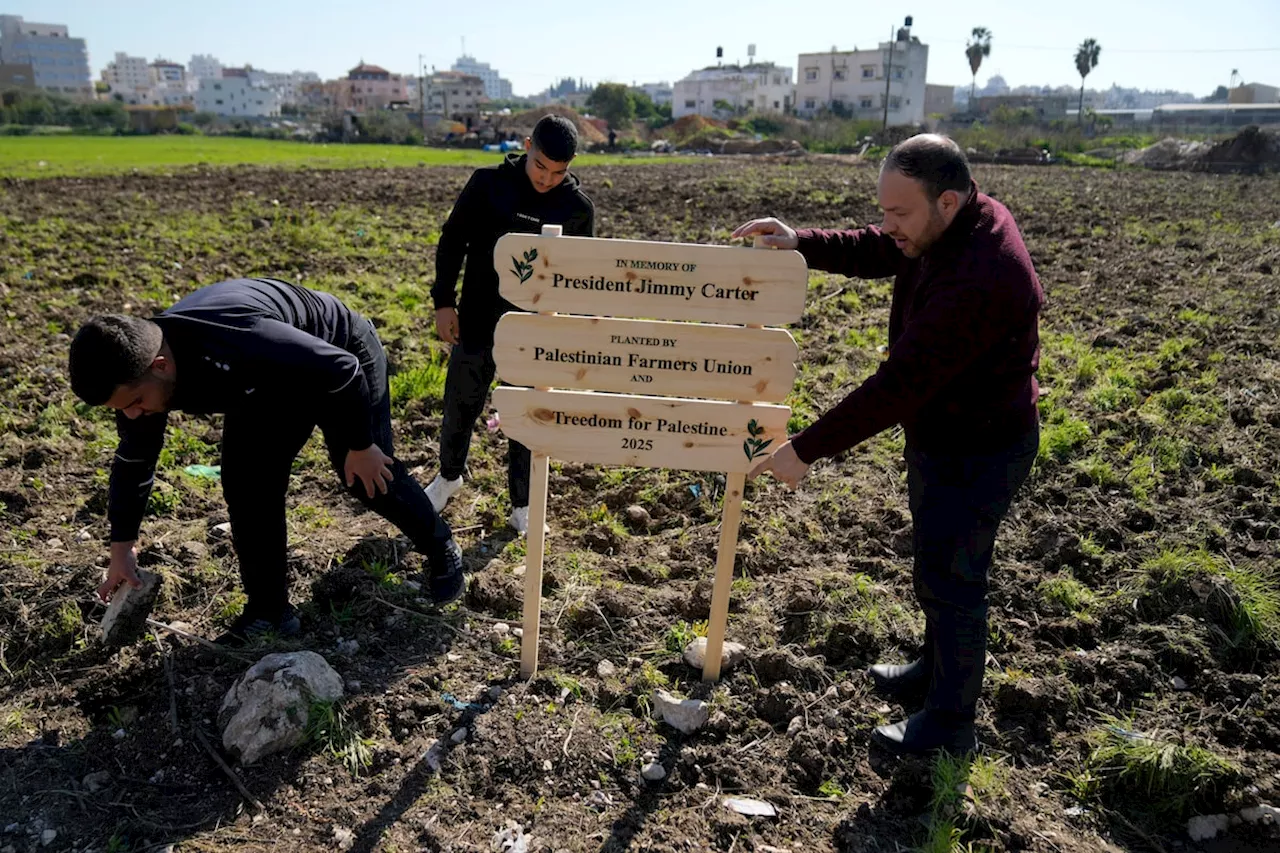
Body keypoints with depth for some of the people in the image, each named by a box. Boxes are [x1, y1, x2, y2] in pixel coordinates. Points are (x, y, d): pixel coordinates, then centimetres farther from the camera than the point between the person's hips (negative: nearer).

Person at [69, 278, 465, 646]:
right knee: (244, 487, -4)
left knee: (369, 477, 0)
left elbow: (342, 371, -35)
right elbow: (133, 462, -4)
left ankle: (442, 552, 27)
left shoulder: (236, 345, -45)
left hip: (341, 354, -6)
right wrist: (121, 551, 2)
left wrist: (360, 446, -24)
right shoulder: (137, 369, -20)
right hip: (273, 378, 6)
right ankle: (269, 611, 10)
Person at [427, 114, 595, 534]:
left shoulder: (578, 207, -5)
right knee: (460, 405, 14)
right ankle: (449, 476, 42)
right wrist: (444, 302, -5)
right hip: (477, 322, 1)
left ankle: (522, 506, 25)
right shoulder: (488, 183, -7)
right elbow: (452, 240, 1)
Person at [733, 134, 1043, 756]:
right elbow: (875, 251, 8)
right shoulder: (962, 220, -5)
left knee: (948, 578, 3)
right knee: (937, 560, 24)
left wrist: (805, 449, -30)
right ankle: (936, 670, 46)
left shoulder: (978, 282, -36)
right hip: (941, 434, 10)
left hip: (976, 454, -10)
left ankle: (950, 723, 23)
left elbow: (898, 387, -36)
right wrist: (800, 243, -9)